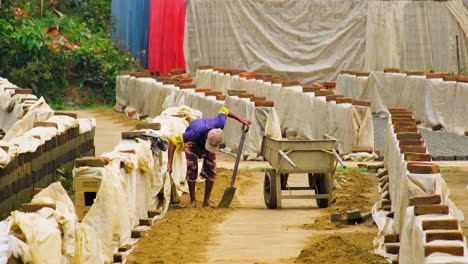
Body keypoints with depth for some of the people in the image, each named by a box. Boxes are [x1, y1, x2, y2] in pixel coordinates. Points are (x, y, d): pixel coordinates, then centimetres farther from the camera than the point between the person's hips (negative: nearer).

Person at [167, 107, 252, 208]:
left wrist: (241, 120, -12)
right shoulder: (195, 133, -47)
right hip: (193, 142, -3)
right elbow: (173, 141, -43)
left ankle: (207, 200, -2)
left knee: (210, 168, -9)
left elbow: (224, 110, -13)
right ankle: (192, 200, -5)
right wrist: (170, 163, -46)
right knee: (191, 169, -16)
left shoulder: (219, 124, -37)